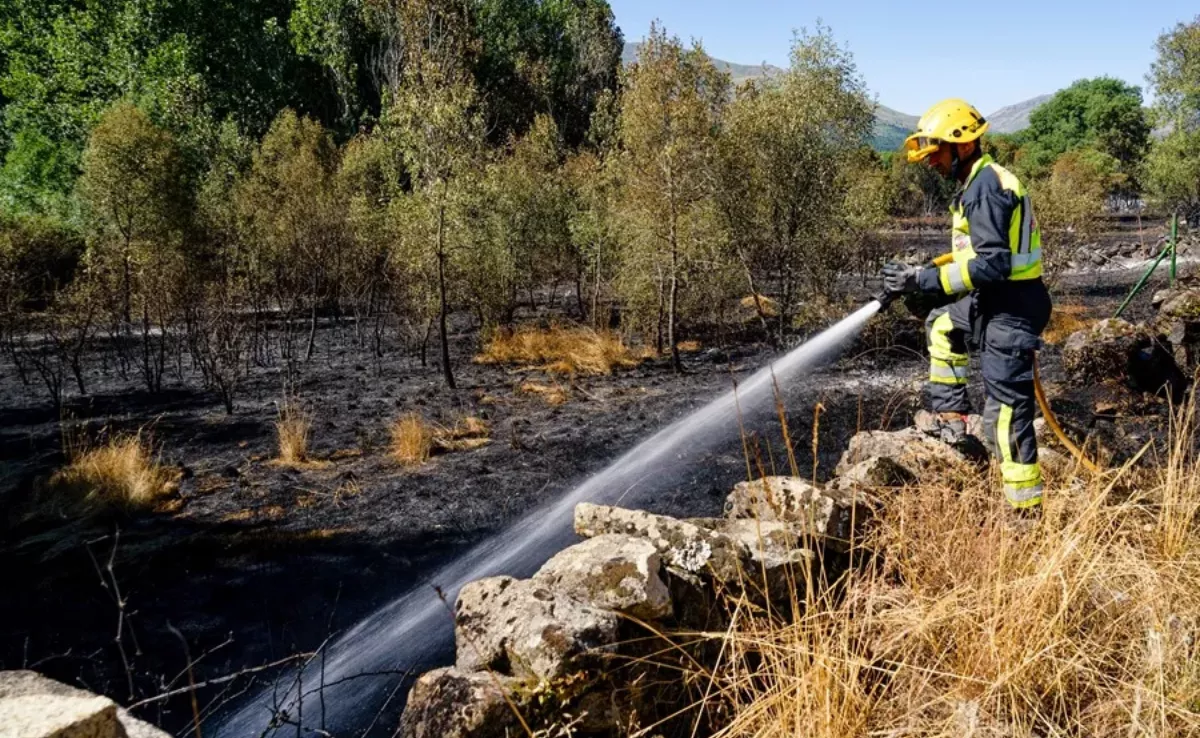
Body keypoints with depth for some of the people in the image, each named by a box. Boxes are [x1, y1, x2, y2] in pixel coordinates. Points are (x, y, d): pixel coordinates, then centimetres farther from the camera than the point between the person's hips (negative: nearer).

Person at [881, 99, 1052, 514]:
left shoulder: (985, 188, -19)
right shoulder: (981, 181, 14)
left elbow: (992, 264, -26)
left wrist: (923, 280, -26)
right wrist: (926, 276, 19)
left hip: (1010, 309, -11)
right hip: (995, 301, 11)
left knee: (1005, 415, -8)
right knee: (941, 327, 33)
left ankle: (1027, 511, -1)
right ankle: (951, 420, 34)